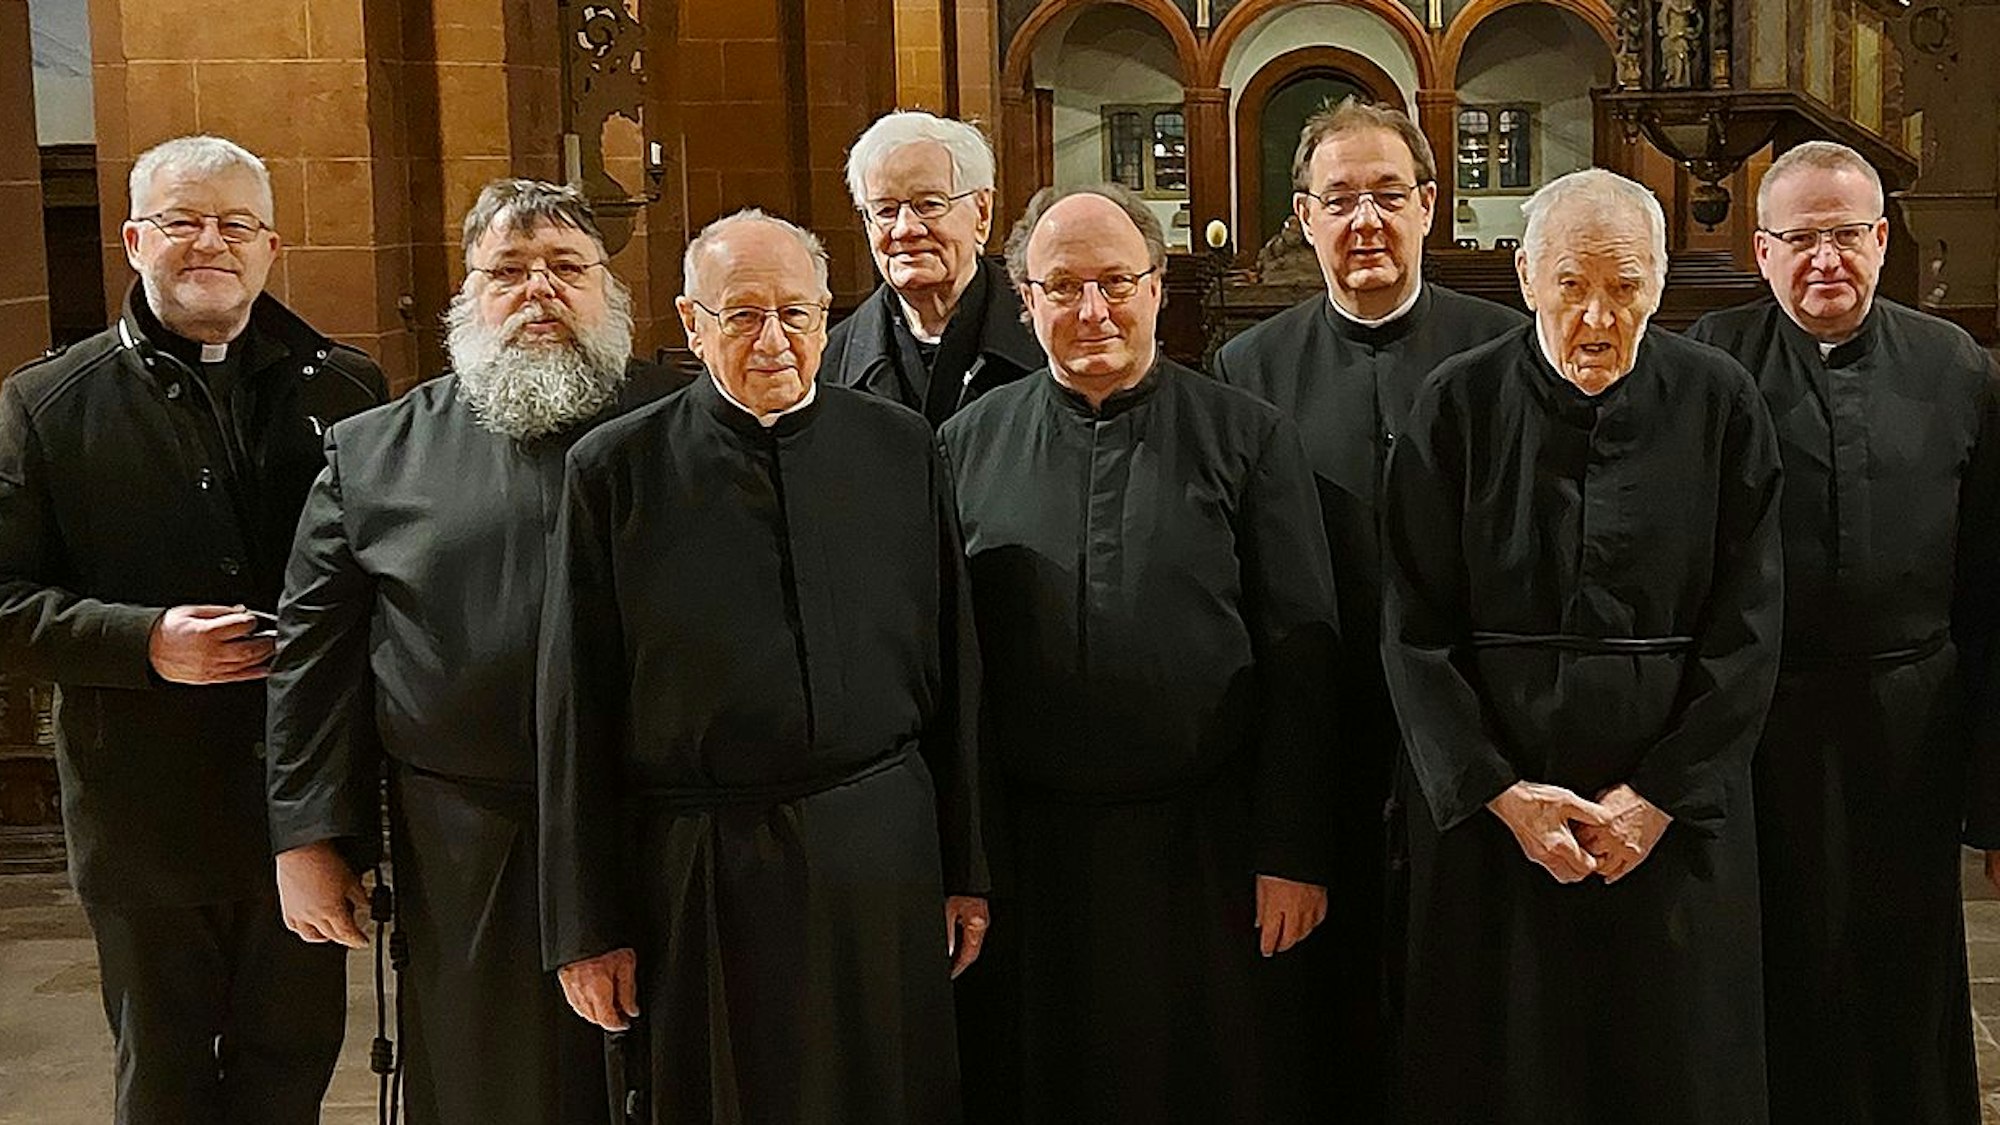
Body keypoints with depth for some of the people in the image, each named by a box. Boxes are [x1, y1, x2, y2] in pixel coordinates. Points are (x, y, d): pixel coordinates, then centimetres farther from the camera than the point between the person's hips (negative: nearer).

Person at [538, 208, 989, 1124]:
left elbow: (953, 669, 6)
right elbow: (578, 708, -2)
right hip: (697, 875, -2)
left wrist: (966, 870, 6)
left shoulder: (900, 447, 3)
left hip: (883, 854, 2)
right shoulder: (614, 469, -3)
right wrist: (587, 925, -2)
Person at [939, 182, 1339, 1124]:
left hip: (1207, 847, -1)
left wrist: (1293, 853, -6)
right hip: (1027, 854, 2)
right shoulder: (968, 445, 4)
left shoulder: (1247, 437, 0)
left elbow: (1301, 656, -2)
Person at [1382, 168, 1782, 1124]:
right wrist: (1502, 792, -11)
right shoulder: (1459, 403, -4)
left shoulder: (1720, 404, -2)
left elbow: (1747, 627, -3)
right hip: (1488, 800, 0)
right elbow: (1414, 630, -5)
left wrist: (1658, 795, -9)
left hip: (1674, 810, 1)